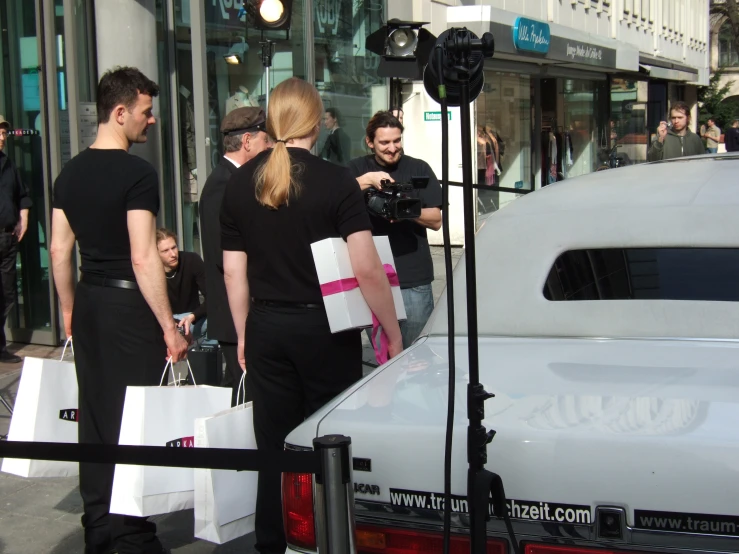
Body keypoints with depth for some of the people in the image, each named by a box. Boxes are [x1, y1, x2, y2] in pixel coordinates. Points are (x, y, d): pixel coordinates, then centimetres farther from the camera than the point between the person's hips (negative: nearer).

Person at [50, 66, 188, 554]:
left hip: (88, 305, 8)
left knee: (94, 416, 14)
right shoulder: (137, 173, -15)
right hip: (129, 305, -7)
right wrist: (170, 327, -15)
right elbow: (144, 259, -19)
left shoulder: (70, 173, 8)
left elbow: (59, 250, 11)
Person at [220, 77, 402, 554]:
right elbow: (366, 268, -15)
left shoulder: (241, 183, 2)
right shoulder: (335, 181, -10)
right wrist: (393, 333, -6)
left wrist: (244, 335, 16)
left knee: (274, 447, 12)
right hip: (324, 328, -3)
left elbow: (234, 271, 6)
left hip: (266, 329, 4)